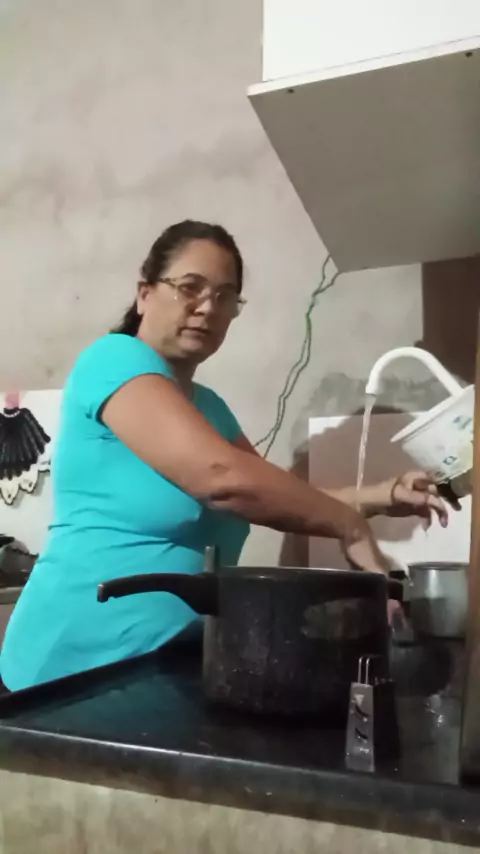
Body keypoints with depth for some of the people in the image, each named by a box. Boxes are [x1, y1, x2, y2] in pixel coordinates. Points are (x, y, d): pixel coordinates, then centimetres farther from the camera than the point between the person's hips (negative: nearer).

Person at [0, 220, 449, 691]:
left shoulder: (208, 406, 14)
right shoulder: (115, 359, -13)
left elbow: (279, 501, 13)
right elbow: (221, 476, -26)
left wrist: (376, 497, -2)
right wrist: (349, 525, -16)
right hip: (83, 663, -8)